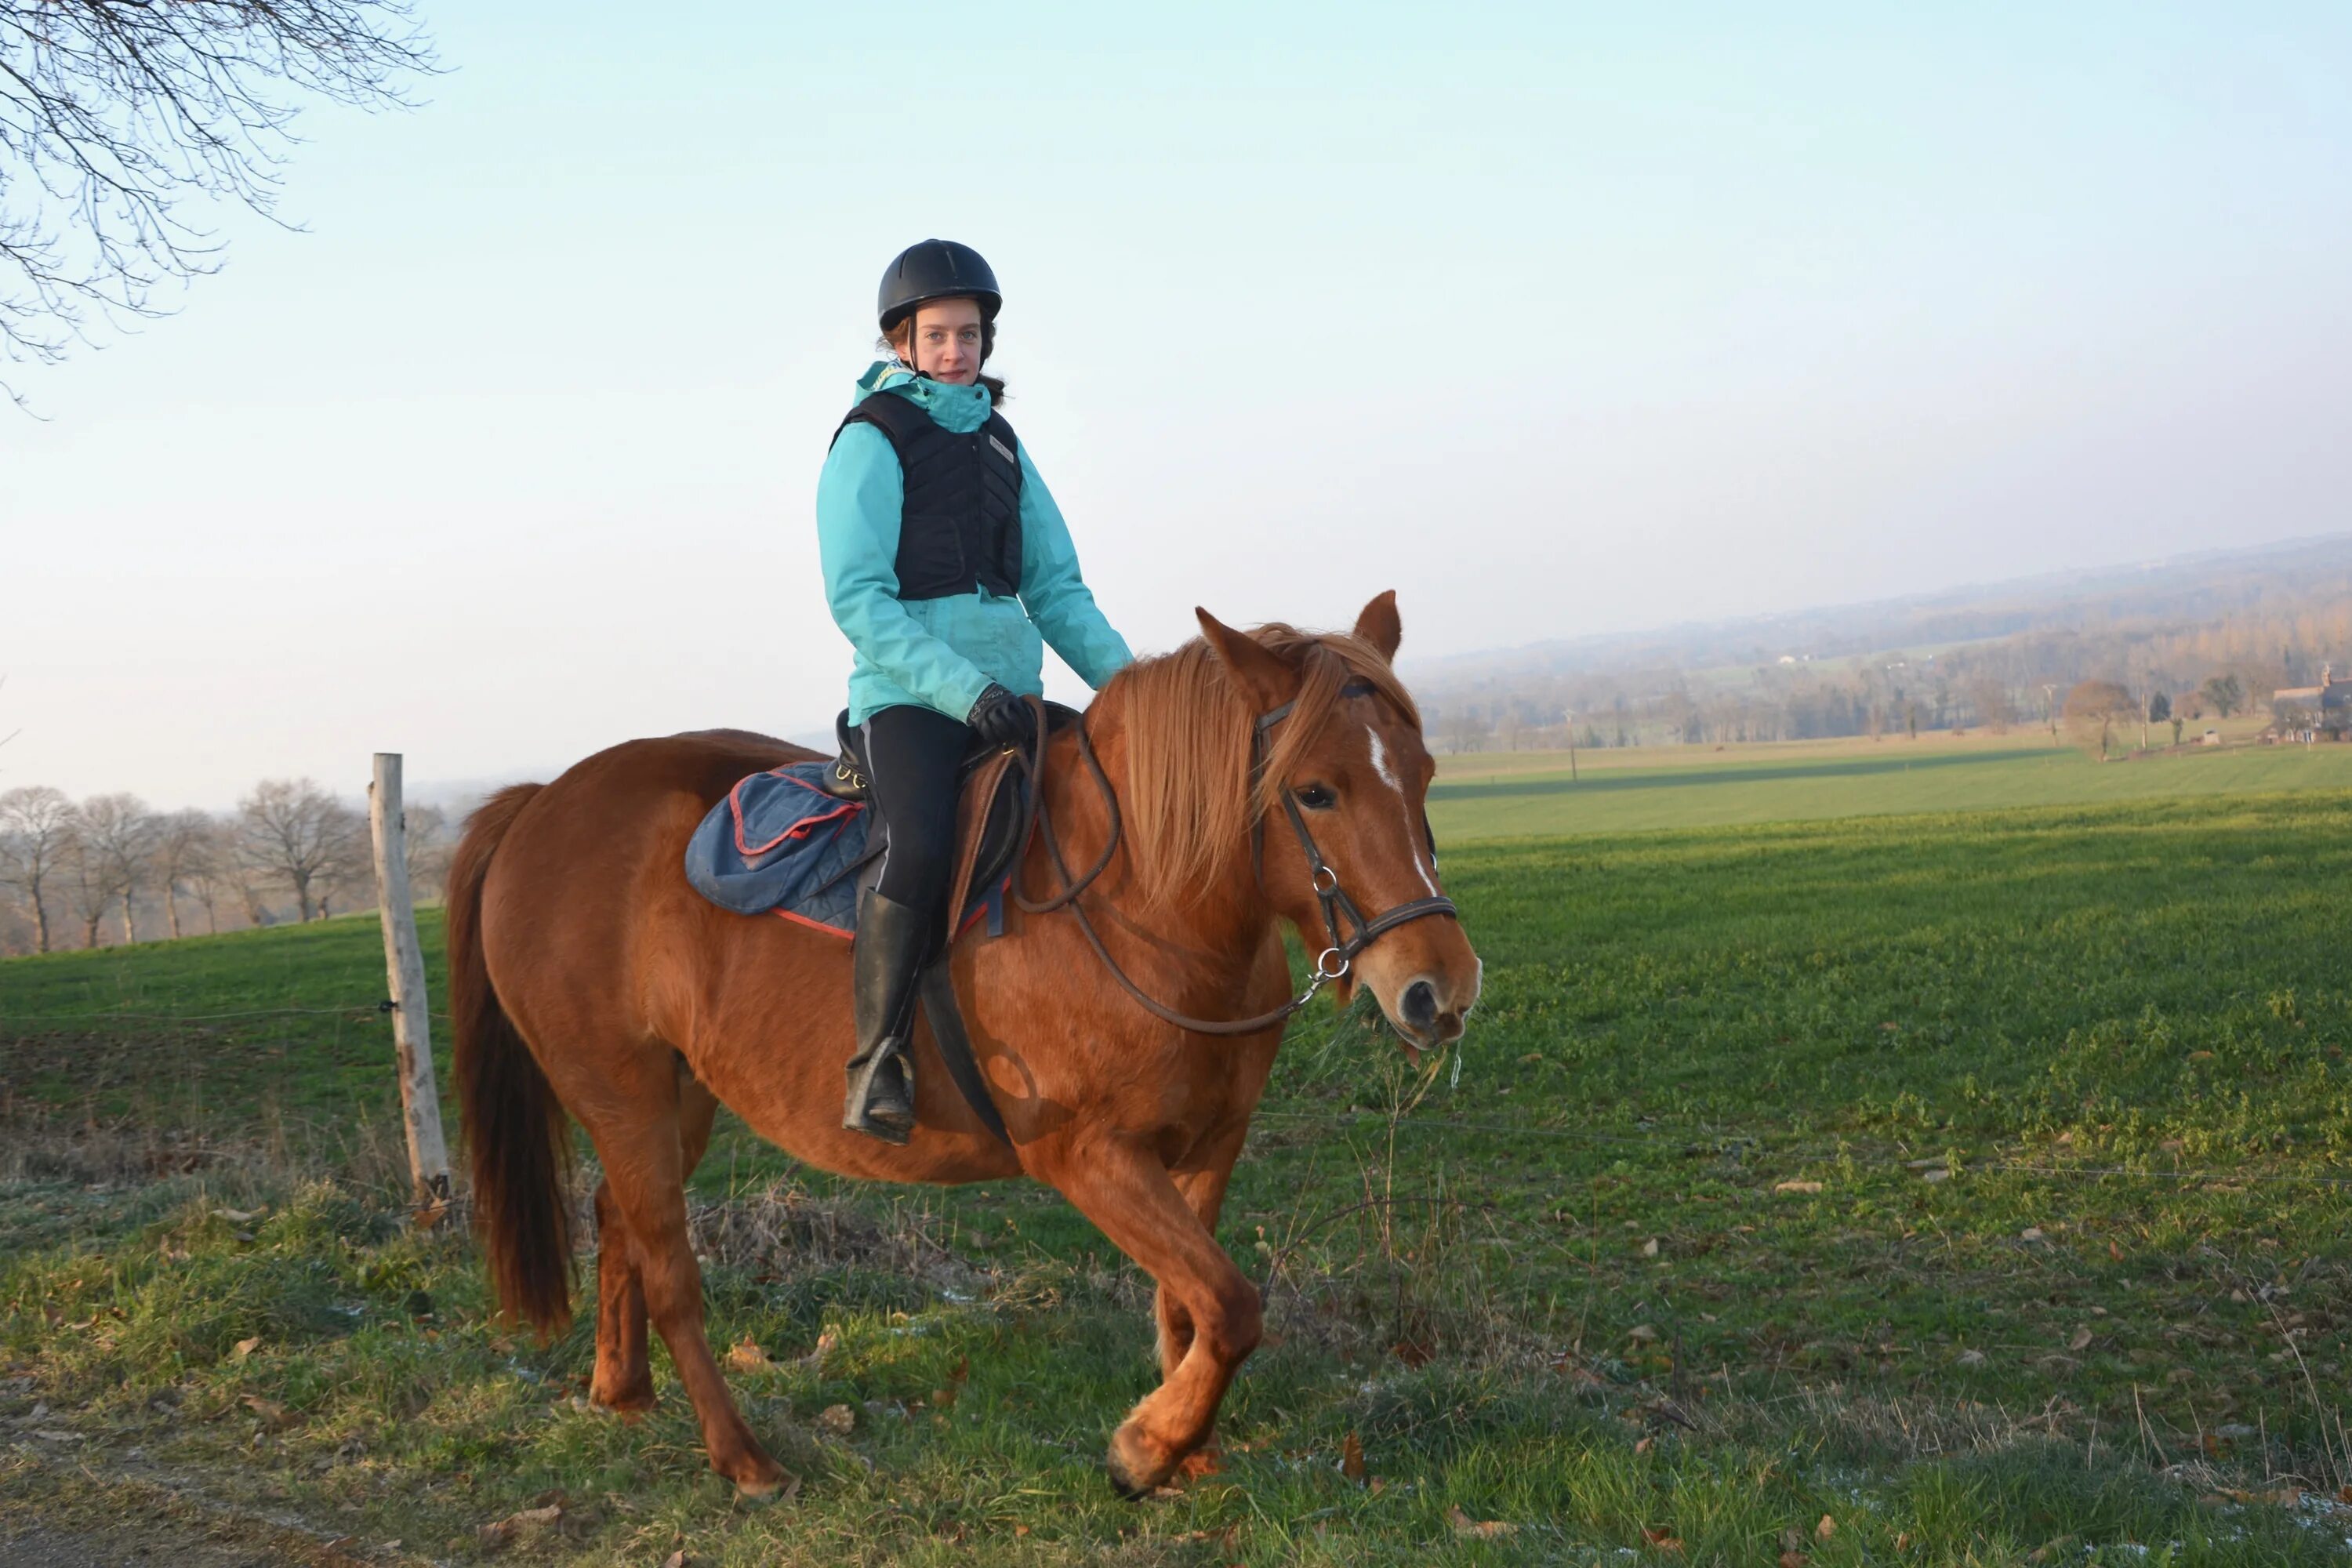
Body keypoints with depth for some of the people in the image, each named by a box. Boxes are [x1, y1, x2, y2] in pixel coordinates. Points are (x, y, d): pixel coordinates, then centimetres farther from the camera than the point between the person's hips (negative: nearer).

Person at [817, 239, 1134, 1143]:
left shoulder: (1000, 443, 18)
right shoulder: (872, 440, -2)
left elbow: (1056, 590, 17)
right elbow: (859, 600, -11)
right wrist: (964, 688, -21)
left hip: (1010, 694, 7)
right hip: (907, 696, -7)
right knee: (923, 845, -32)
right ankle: (874, 1064, -23)